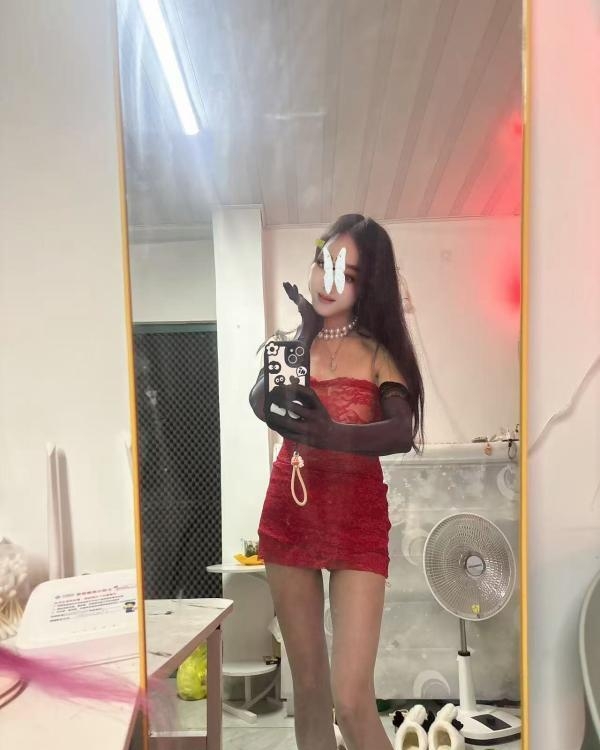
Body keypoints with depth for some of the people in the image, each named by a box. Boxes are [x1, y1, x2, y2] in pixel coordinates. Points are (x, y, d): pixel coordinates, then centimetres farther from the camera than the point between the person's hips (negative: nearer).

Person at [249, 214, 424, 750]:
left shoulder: (378, 351, -4)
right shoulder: (292, 338, 5)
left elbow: (403, 433, -23)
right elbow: (264, 405, -15)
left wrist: (332, 434, -40)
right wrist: (302, 334, -26)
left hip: (357, 521, -3)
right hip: (288, 516, 3)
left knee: (352, 701, -10)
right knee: (309, 688, 11)